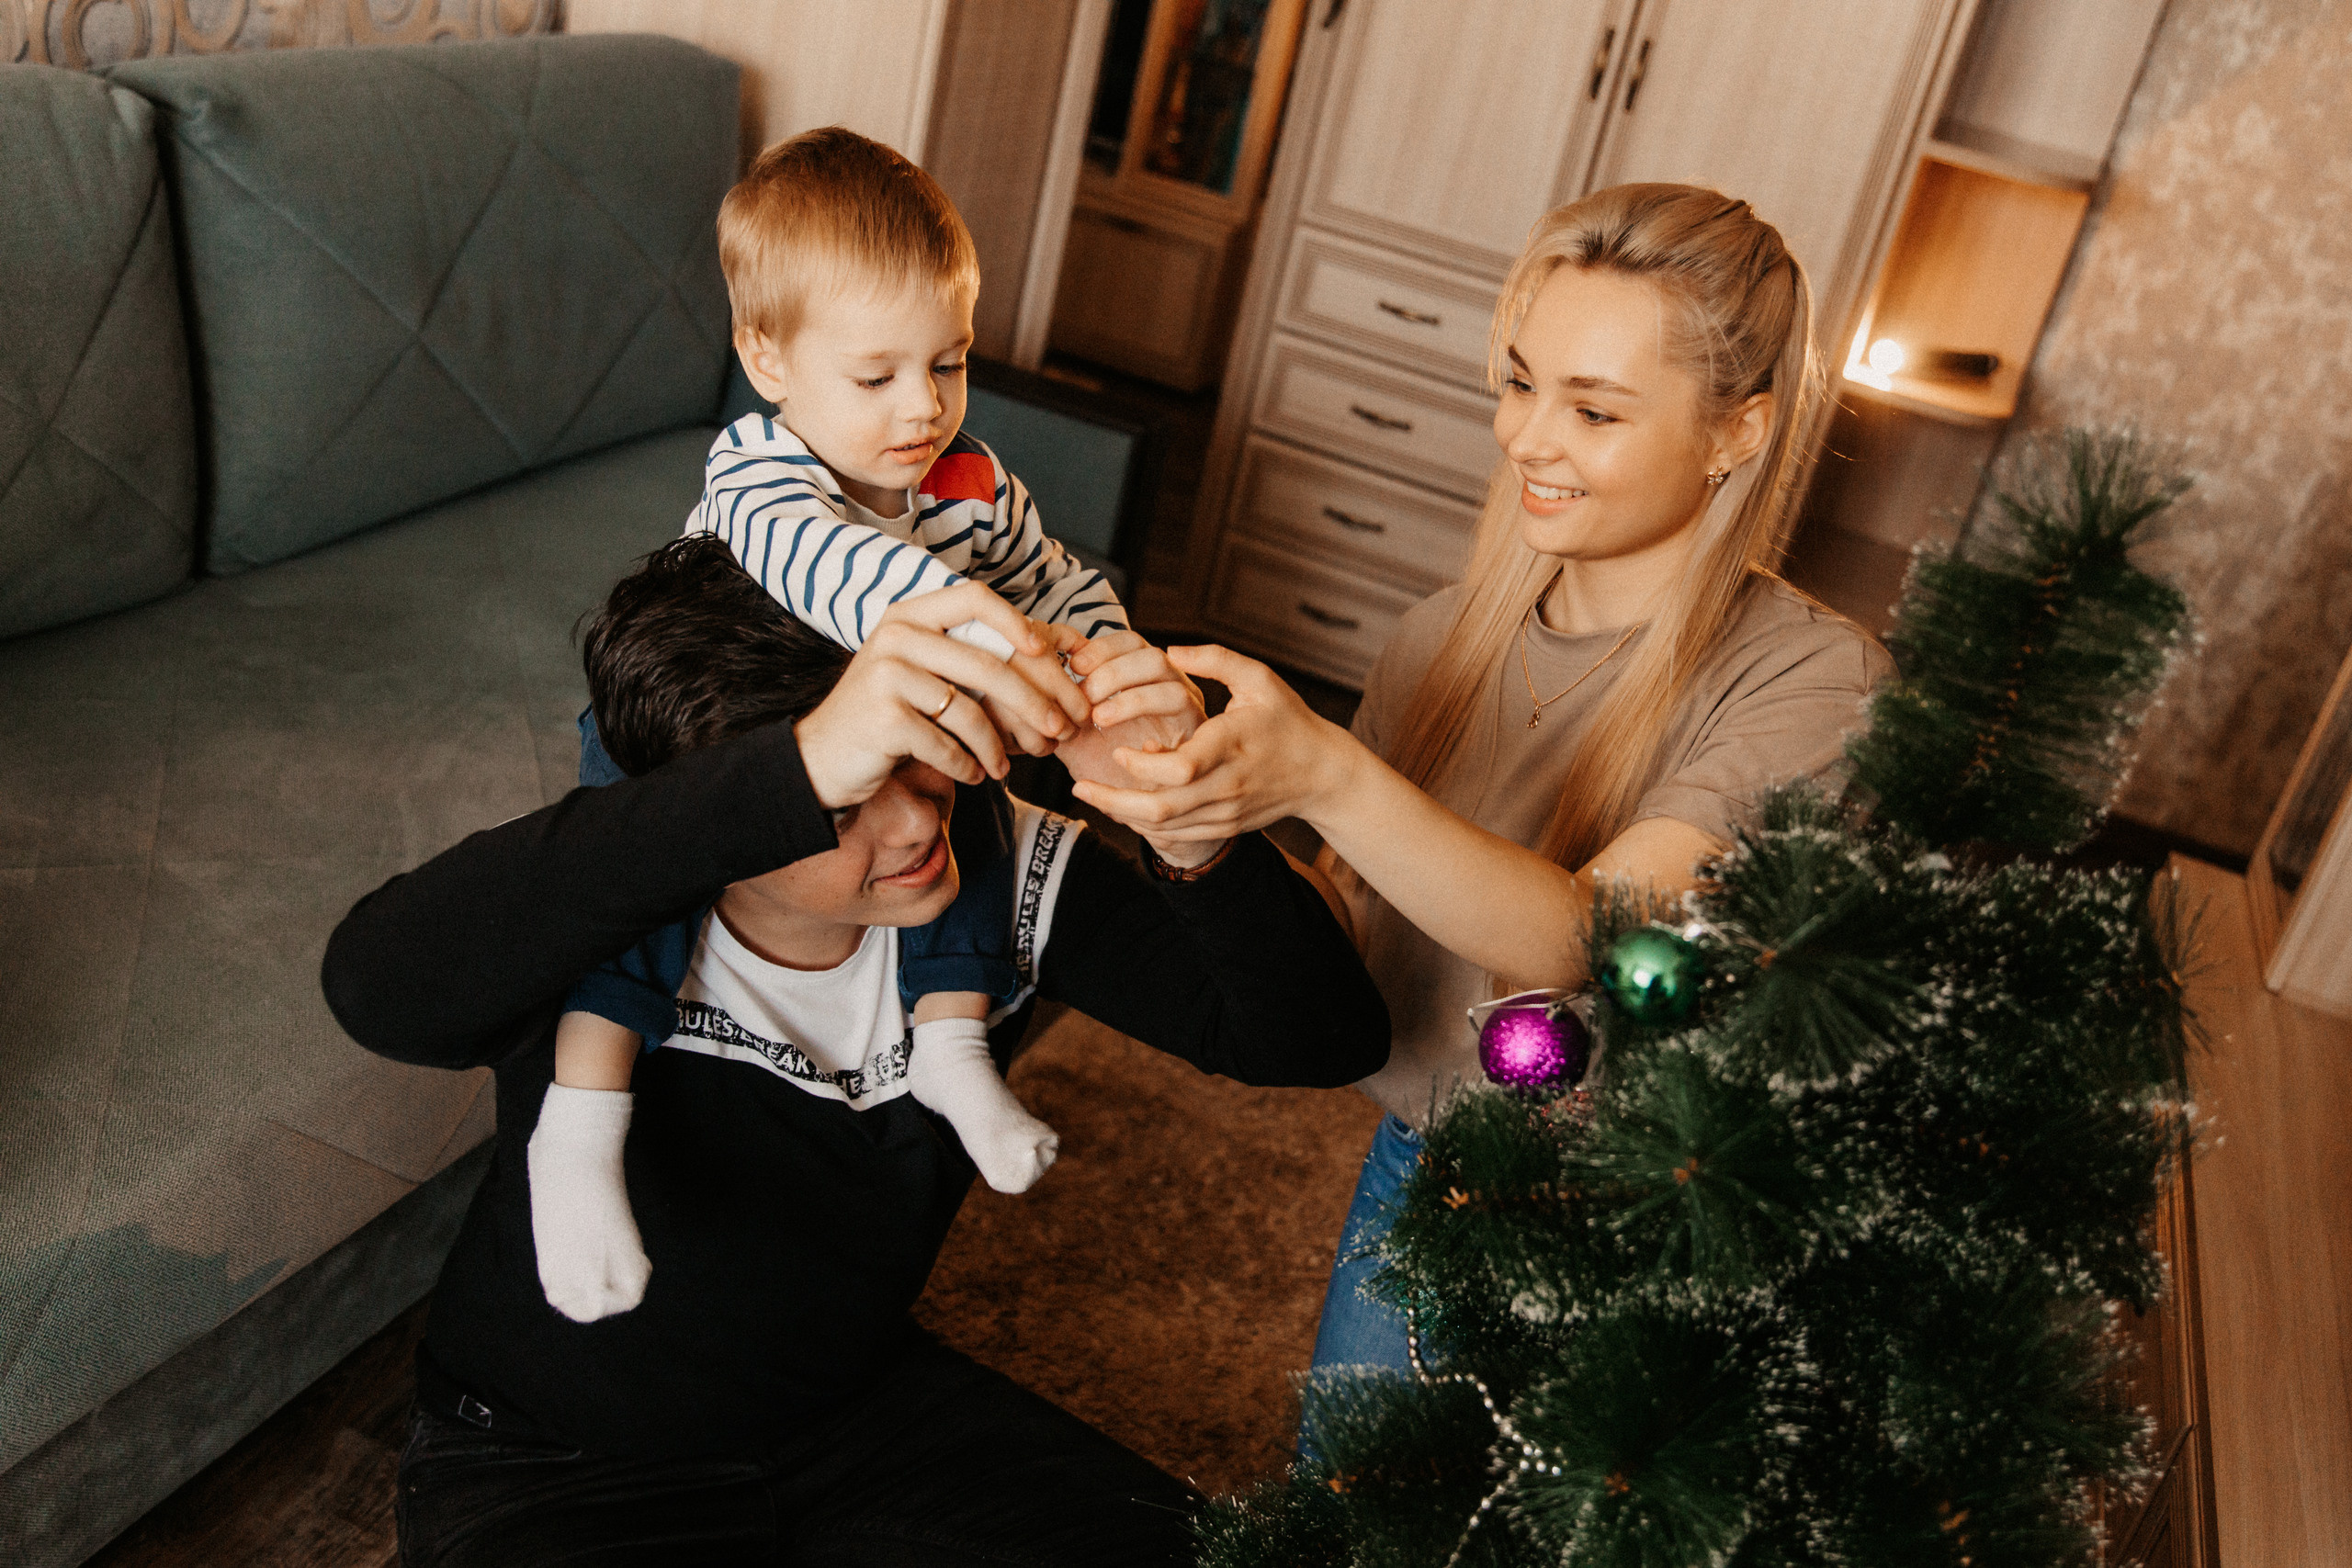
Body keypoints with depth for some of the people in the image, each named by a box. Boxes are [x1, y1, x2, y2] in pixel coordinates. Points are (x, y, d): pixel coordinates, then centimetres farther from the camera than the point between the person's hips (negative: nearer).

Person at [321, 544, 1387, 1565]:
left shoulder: (1002, 862, -17)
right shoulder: (608, 910, -29)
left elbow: (1324, 1040, -21)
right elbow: (380, 986, -53)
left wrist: (1197, 838, -42)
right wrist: (800, 775, -59)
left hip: (857, 1402, 4)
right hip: (552, 1462, -3)